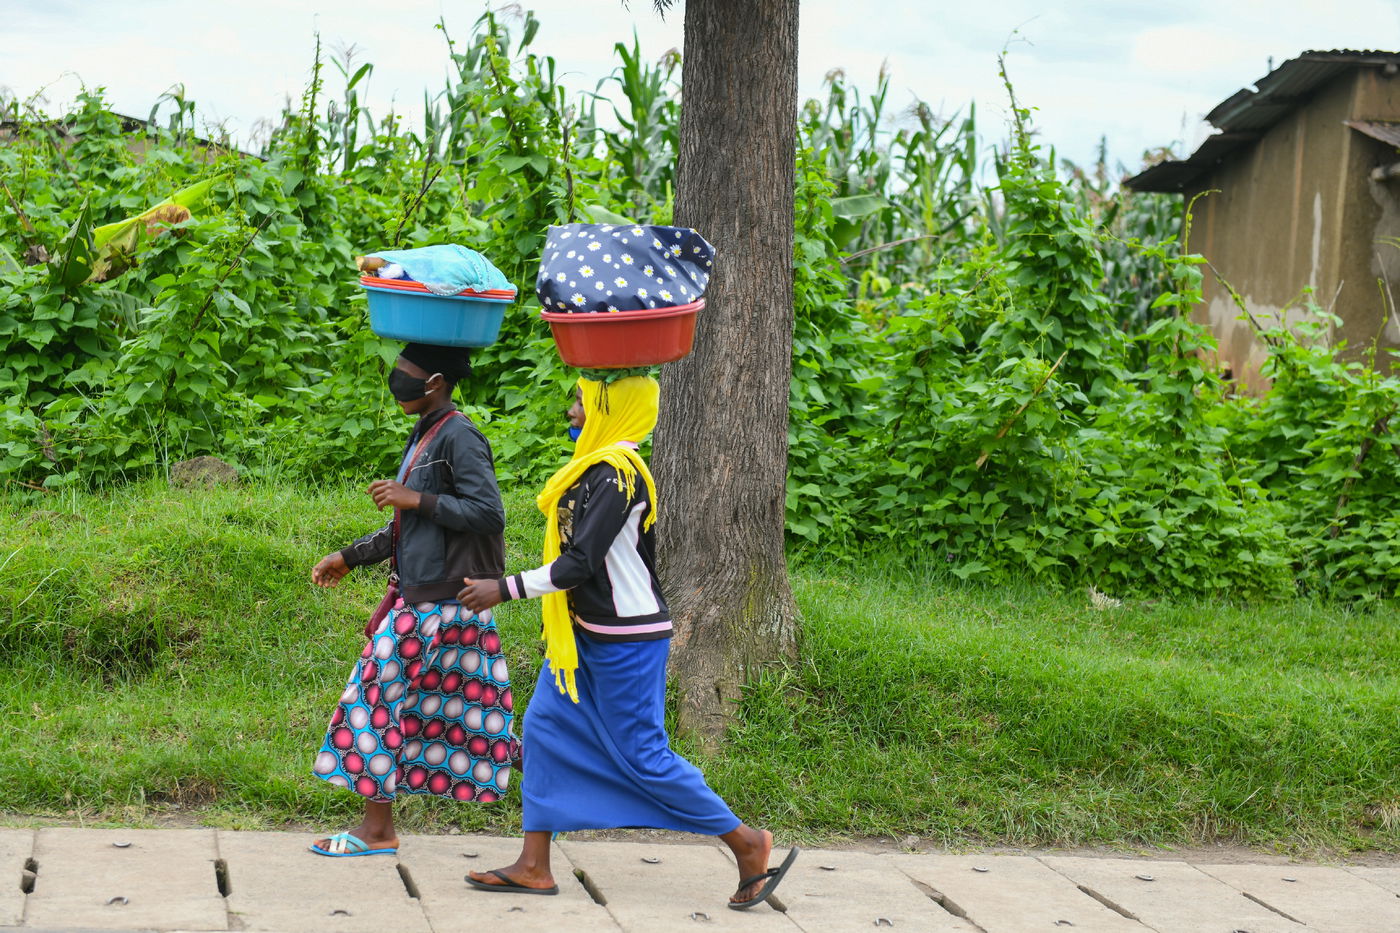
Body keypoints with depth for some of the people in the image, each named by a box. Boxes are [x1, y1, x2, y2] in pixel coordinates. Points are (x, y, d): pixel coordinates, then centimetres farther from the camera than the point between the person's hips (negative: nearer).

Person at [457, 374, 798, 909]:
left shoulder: (615, 474, -21)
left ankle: (746, 843, 8)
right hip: (587, 634, 10)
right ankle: (534, 866, 12)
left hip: (626, 640, -10)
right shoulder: (598, 467, 10)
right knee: (544, 729, 8)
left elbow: (580, 564, -25)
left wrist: (504, 590, -20)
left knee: (641, 753, -4)